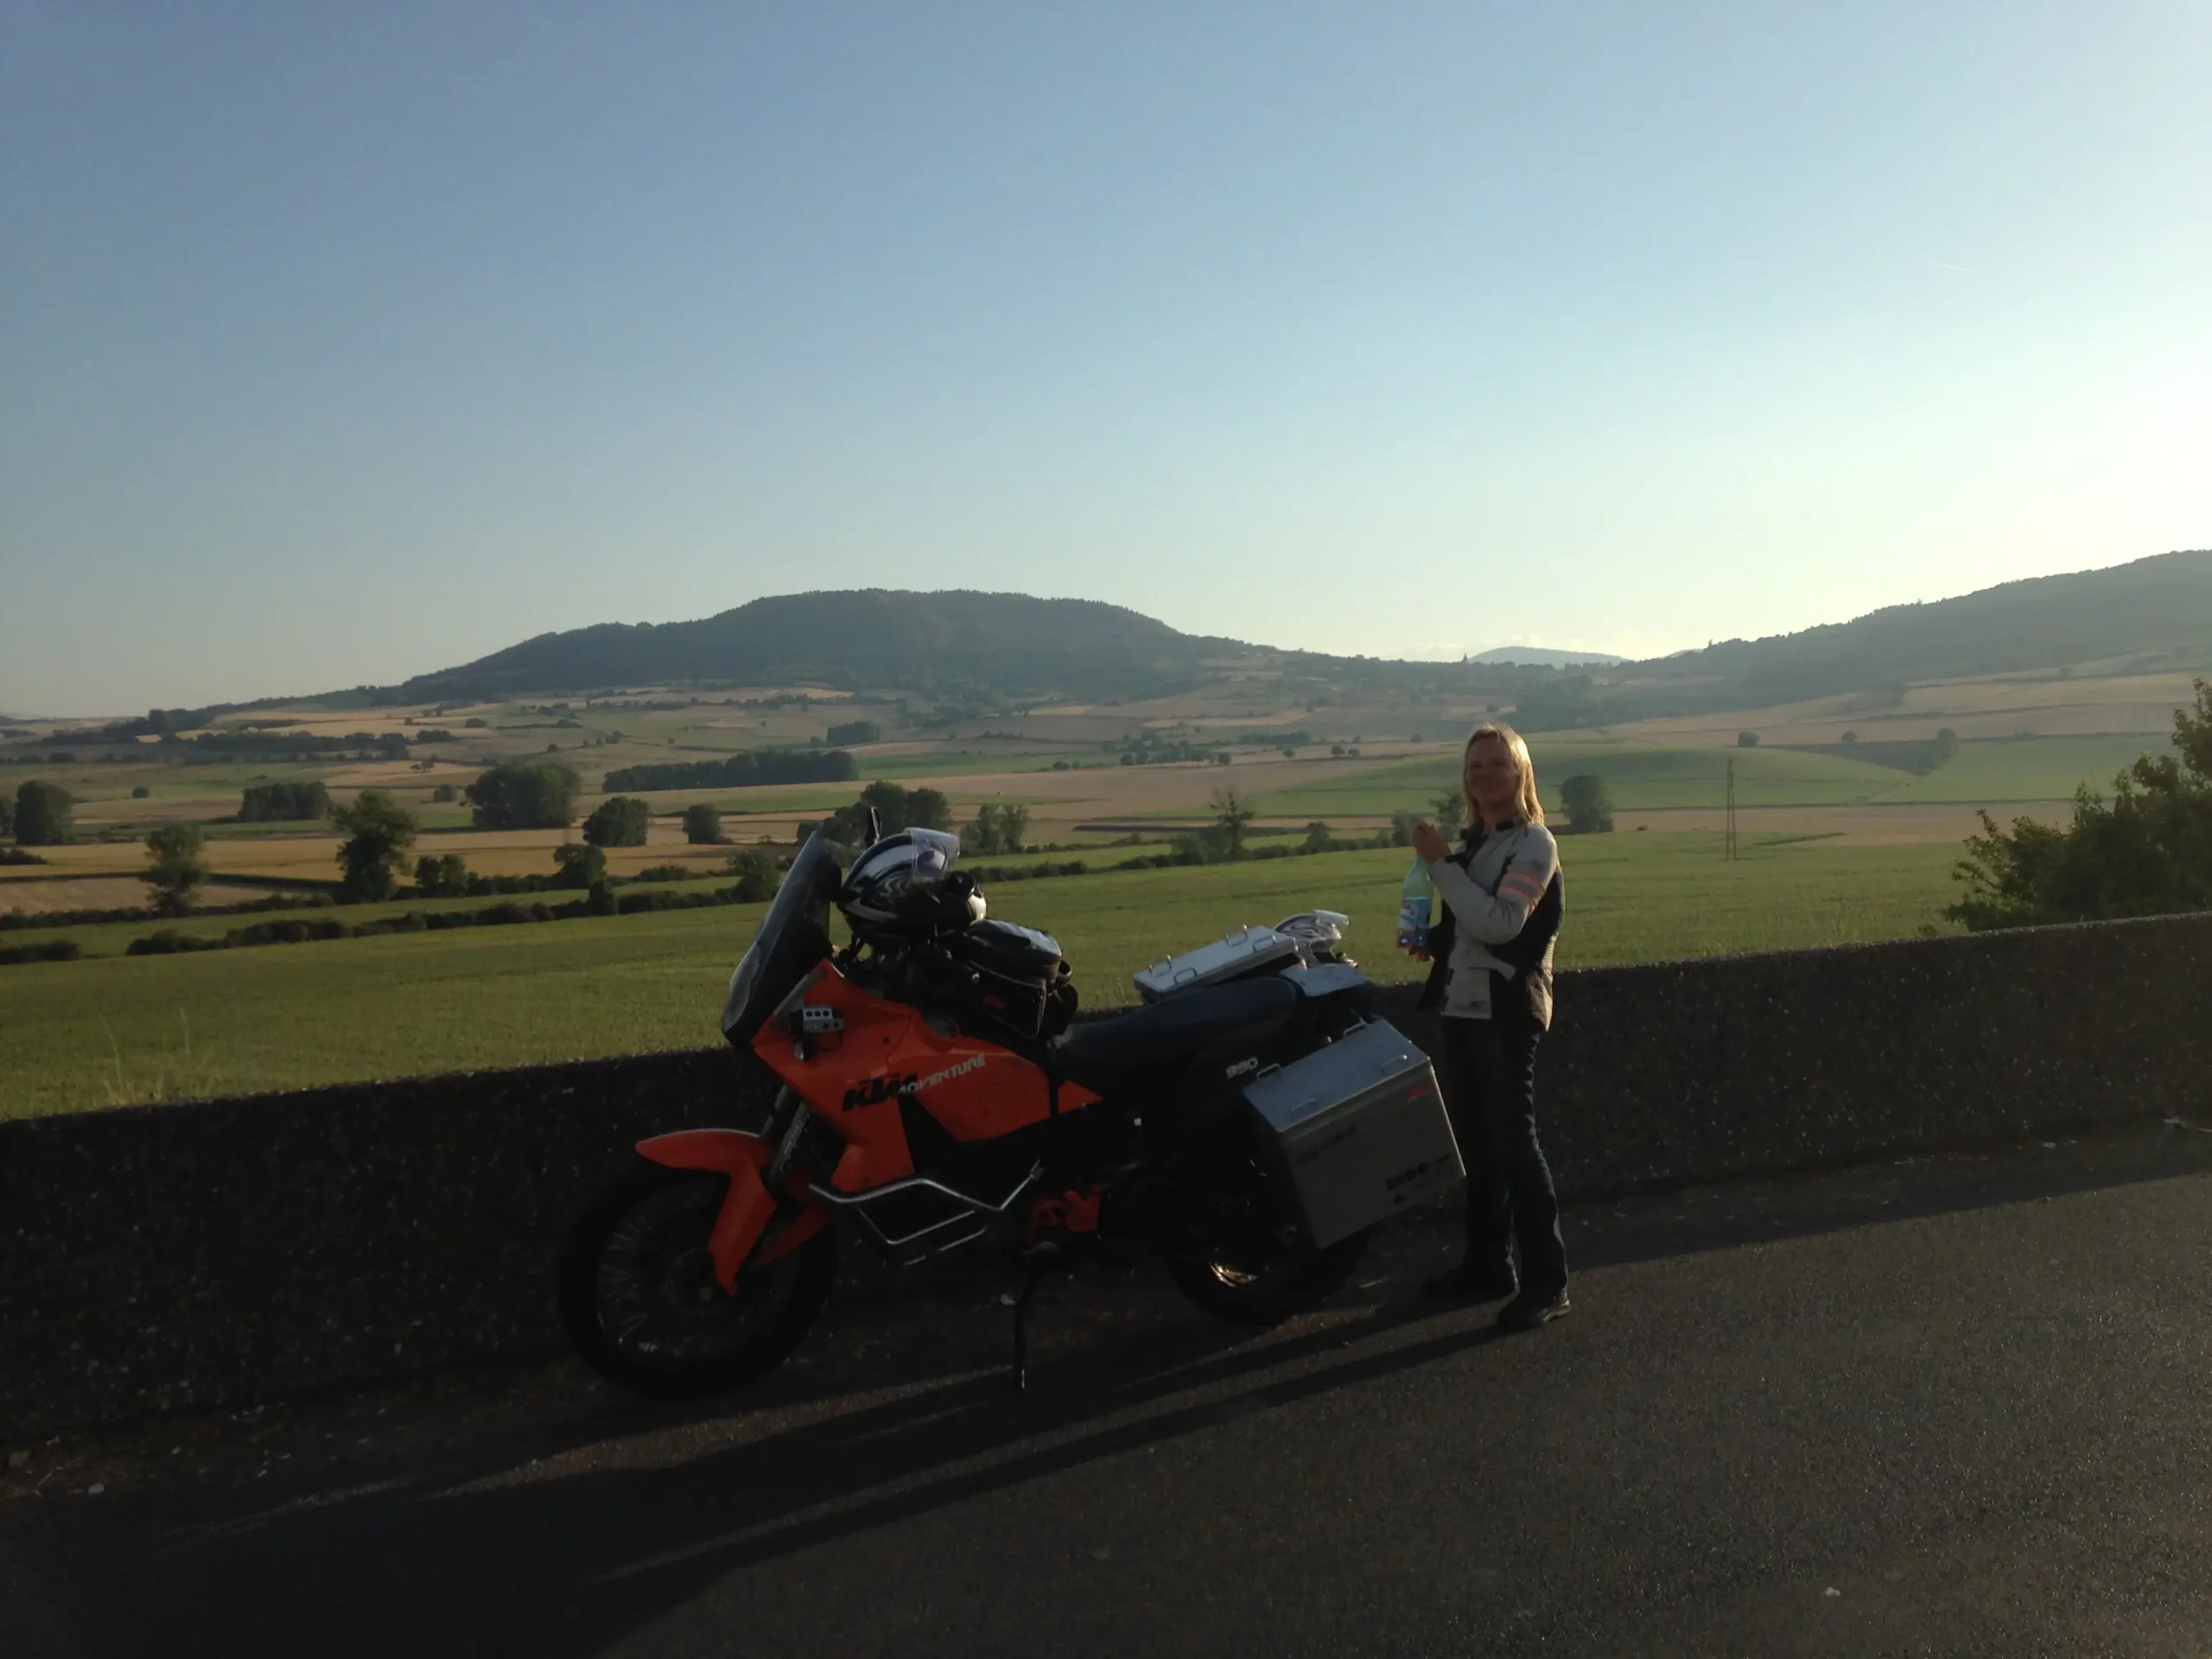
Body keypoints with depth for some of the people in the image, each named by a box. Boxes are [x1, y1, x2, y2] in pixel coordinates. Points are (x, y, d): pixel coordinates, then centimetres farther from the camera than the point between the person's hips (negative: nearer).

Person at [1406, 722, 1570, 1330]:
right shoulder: (1471, 845, 15)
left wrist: (1440, 864, -21)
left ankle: (1546, 1280, 1)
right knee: (1476, 1144, 12)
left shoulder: (1533, 844, -9)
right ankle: (1487, 1266, 23)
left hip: (1506, 1011, -8)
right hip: (1459, 1008, 8)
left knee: (1513, 1143, -7)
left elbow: (1499, 924, -23)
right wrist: (1429, 938, 4)